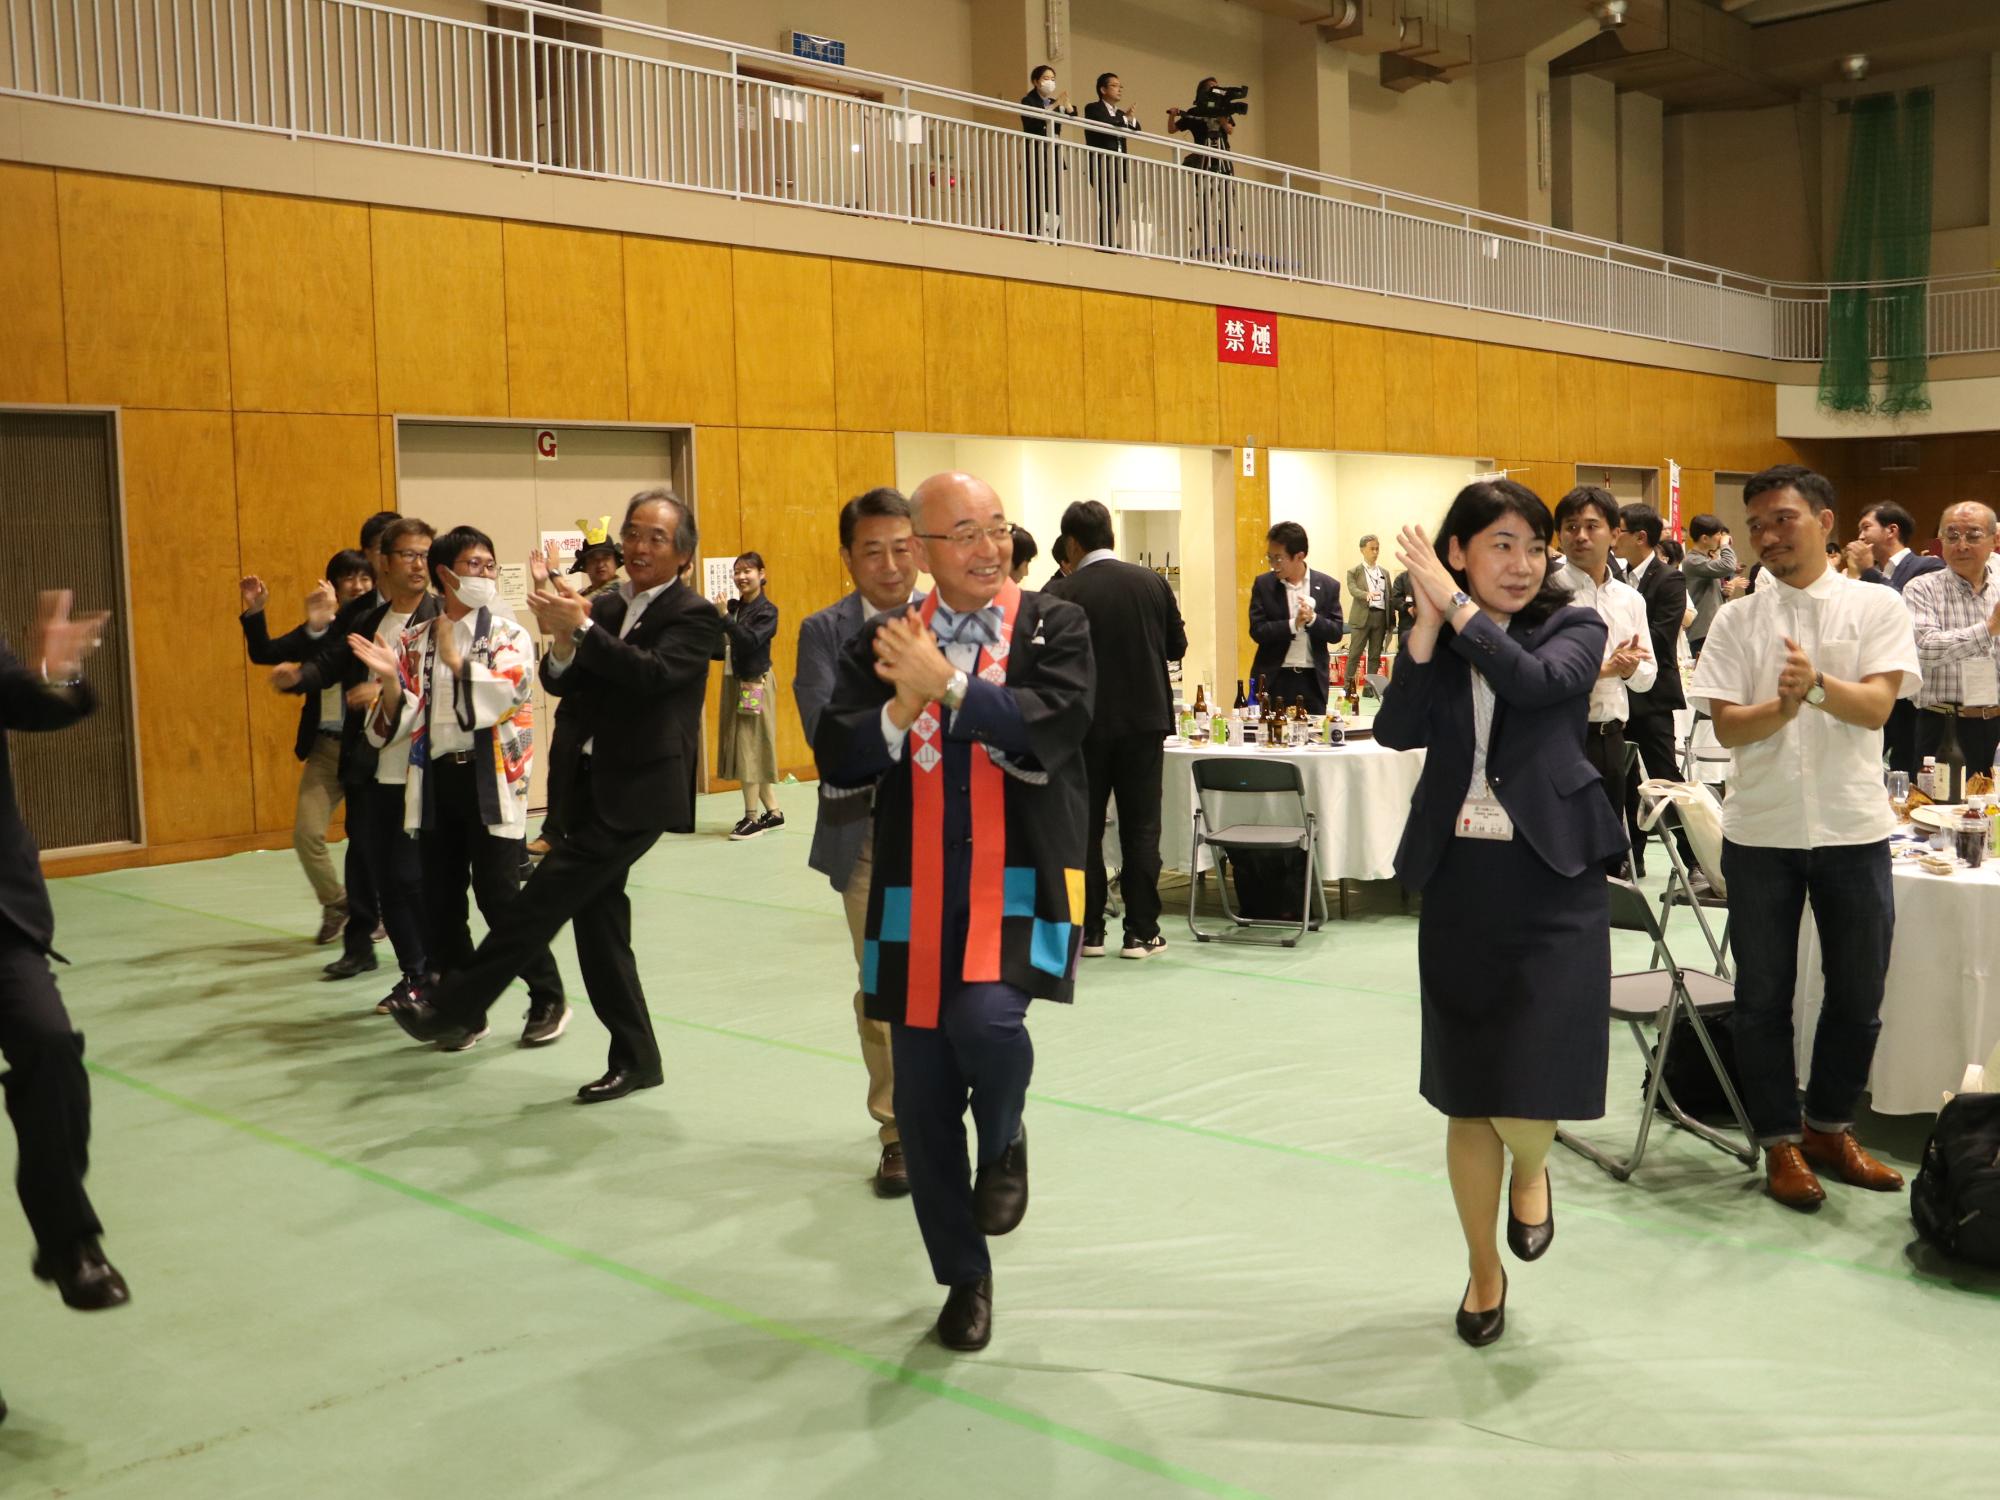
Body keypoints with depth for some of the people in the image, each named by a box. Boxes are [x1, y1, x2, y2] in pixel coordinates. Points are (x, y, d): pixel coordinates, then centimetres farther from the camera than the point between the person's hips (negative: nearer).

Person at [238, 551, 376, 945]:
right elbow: (264, 654, 6)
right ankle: (336, 905, 21)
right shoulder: (319, 629, 7)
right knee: (306, 833, -2)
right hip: (326, 747, 4)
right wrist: (254, 613, -7)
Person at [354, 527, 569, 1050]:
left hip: (491, 778, -4)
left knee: (499, 895, -7)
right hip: (435, 780, 4)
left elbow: (509, 691, -19)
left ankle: (548, 999, 10)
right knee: (440, 902, 6)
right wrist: (391, 680, -13)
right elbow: (397, 726, 5)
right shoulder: (415, 643, 10)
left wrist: (456, 660, -11)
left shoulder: (507, 634, 1)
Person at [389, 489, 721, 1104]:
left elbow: (653, 673, -21)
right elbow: (564, 684, 6)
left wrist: (580, 629, -28)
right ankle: (635, 1059, 18)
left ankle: (455, 1006, 0)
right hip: (589, 781, 7)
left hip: (637, 789, -7)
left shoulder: (695, 616, -5)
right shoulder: (606, 606, 13)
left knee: (544, 897, -12)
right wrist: (562, 643, -15)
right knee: (597, 915, 9)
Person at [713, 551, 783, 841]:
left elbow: (750, 641, -23)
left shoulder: (767, 611, -9)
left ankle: (752, 817, 1)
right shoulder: (733, 607, 7)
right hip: (733, 682, 7)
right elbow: (722, 649, 8)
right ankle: (773, 812, 19)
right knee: (746, 748, 10)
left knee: (750, 746, -5)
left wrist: (725, 616, -26)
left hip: (755, 683, -7)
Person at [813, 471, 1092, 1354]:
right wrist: (903, 706, -19)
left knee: (987, 1020, -29)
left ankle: (1004, 1141, 9)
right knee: (923, 1105, 7)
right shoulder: (882, 642, 6)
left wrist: (946, 683, -20)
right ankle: (964, 1277, 29)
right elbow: (837, 760, -3)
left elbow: (1049, 732, -17)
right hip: (917, 897, 3)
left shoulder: (1053, 627, 1)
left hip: (1020, 886, -2)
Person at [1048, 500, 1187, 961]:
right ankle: (1141, 932, 7)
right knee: (1141, 828, 7)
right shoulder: (1152, 582, -2)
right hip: (1145, 719, 2)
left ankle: (1088, 930, 12)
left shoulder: (1063, 594, -10)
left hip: (1087, 723, -2)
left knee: (1085, 829, 9)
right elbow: (1177, 646, 6)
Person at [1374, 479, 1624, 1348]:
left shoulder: (1574, 627, 0)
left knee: (1525, 1102, -10)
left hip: (1551, 882, -3)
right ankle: (1484, 1270, 31)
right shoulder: (1436, 643, 5)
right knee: (1466, 1098, 11)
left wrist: (1457, 605, -18)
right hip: (1460, 882, 3)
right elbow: (1398, 731, -12)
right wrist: (1429, 622, -16)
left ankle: (1531, 1168, 28)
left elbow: (1538, 681, -22)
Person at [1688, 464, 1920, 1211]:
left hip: (1854, 829, 0)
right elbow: (1727, 727, -5)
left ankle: (1829, 1124, 30)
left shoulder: (1877, 607, 0)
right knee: (1764, 997, 7)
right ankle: (1780, 1141, 22)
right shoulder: (1737, 620, 2)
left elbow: (1876, 707, -12)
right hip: (1760, 832, 0)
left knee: (1858, 995, 10)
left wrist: (1817, 684, -31)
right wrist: (1780, 708, -25)